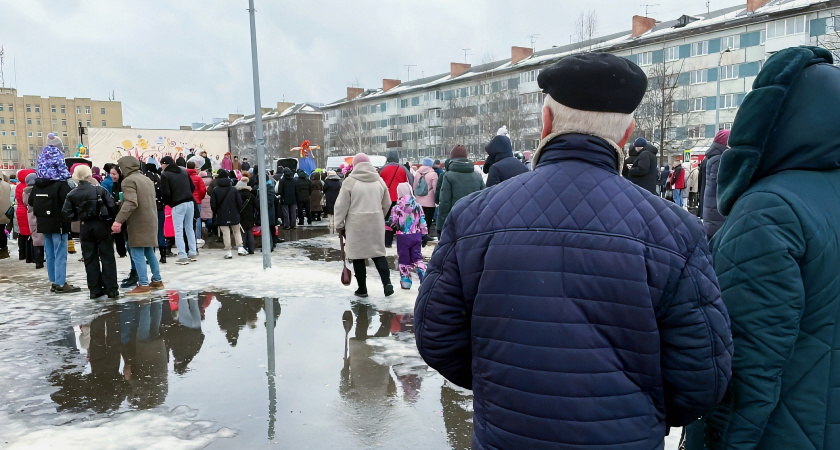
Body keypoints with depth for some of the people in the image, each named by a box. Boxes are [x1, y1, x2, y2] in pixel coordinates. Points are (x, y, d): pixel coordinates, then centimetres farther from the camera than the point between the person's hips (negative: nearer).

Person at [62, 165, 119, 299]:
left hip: (85, 229, 2)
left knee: (90, 259, 10)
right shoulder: (100, 190, -7)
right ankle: (111, 289, 3)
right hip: (101, 226, -2)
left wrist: (78, 217, 14)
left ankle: (95, 289, 12)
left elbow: (67, 214, -4)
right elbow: (112, 207, -10)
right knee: (107, 258, 3)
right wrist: (108, 217, 7)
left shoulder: (71, 194, 0)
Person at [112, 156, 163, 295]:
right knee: (149, 252, 18)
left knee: (137, 254, -5)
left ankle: (143, 284, -5)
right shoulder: (146, 179, 17)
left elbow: (131, 203, -26)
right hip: (151, 221, 9)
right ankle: (157, 280, 24)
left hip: (138, 224, -9)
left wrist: (118, 220, -30)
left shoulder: (128, 181, -11)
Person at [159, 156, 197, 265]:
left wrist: (168, 203, 6)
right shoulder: (184, 171, 13)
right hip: (190, 202, 6)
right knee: (190, 228, 16)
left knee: (178, 231, 0)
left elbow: (166, 192, -11)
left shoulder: (165, 175, -5)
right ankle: (193, 253, 19)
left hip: (177, 205, -6)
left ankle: (183, 256, -4)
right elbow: (193, 187, 13)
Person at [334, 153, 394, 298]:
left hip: (356, 224, -3)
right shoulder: (379, 180, 6)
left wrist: (339, 224, 4)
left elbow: (341, 205, -6)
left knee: (358, 255, 6)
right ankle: (387, 282, -2)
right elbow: (387, 204, 14)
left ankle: (362, 289, 10)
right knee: (378, 252, 12)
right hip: (376, 223, 4)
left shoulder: (350, 181, -7)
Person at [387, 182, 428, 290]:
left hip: (402, 237, -3)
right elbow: (422, 222, 5)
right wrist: (424, 235, 14)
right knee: (417, 257, 12)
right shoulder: (418, 206, 1)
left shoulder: (397, 208, -11)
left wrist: (390, 224, 14)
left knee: (404, 258, 8)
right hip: (416, 235, 3)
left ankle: (406, 281, 11)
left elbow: (392, 222, -8)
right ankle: (424, 277, 1)